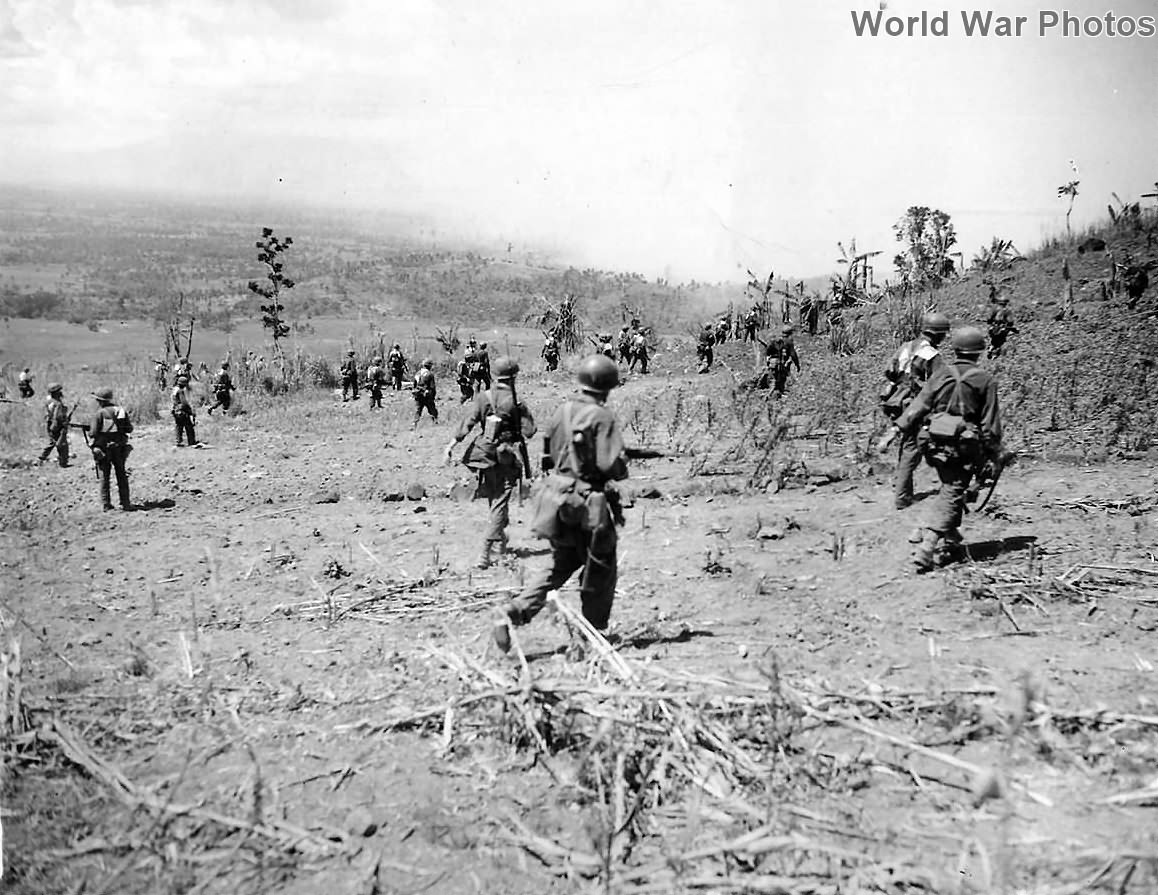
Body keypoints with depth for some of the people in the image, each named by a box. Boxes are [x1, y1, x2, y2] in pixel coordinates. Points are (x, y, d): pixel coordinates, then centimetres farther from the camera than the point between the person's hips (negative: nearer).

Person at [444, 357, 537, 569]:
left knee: (494, 499, 22)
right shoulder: (516, 402, -11)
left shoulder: (483, 397, -2)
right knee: (499, 503, -2)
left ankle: (500, 540, 39)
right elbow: (529, 431, -11)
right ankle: (485, 553, -11)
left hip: (486, 454, 4)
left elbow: (468, 423, -8)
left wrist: (452, 444, -7)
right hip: (507, 457, -4)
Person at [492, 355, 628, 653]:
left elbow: (548, 456, 14)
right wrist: (621, 468, 1)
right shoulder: (602, 418, -14)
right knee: (600, 572, 12)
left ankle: (512, 614, 3)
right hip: (588, 503, -7)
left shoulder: (562, 411, 7)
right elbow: (612, 465, -20)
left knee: (560, 566, 18)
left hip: (556, 496, 7)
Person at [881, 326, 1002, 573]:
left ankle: (950, 534, 32)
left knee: (951, 487, 24)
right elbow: (991, 422, -3)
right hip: (964, 445, -4)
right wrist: (994, 452, 4)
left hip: (935, 442, 4)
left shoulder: (941, 374, 4)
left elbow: (919, 405, -2)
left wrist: (896, 429, -3)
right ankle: (927, 547, -17)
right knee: (952, 493, -5)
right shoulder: (985, 380, -3)